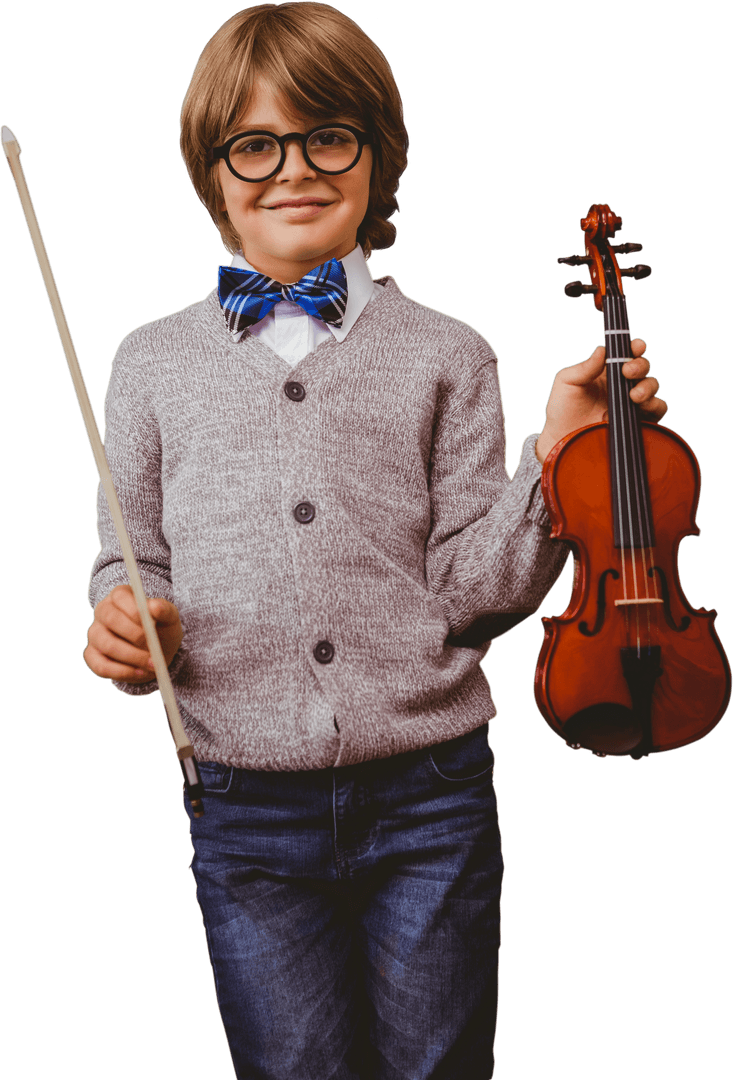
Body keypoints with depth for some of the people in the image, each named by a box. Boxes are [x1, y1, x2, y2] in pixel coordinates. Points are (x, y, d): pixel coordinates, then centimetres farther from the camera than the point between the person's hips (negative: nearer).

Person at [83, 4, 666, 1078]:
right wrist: (122, 614, -9)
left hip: (428, 799, 0)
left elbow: (470, 586, -2)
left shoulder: (446, 356, 2)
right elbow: (133, 561, 12)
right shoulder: (154, 363, 5)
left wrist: (554, 463, -14)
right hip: (249, 819, 1)